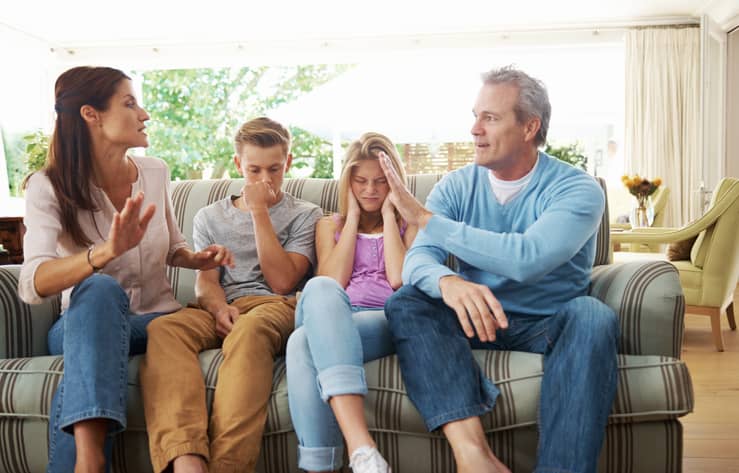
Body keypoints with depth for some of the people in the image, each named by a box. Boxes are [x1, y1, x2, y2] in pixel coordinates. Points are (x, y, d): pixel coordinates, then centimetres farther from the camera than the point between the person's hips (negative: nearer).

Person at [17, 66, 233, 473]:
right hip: (84, 320, -2)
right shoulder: (48, 186, -11)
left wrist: (197, 258, -4)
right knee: (100, 290, -38)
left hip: (156, 320, 3)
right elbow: (32, 285, -28)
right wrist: (106, 252, -47)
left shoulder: (155, 172, 2)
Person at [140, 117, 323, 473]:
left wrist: (259, 212, 2)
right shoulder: (210, 217, 24)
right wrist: (220, 308, -13)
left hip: (274, 307, -2)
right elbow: (205, 281, 11)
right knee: (162, 330, -34)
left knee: (248, 331, -41)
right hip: (220, 310, 2)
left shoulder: (304, 215, 17)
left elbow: (281, 281, 3)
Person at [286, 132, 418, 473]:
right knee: (319, 287, -40)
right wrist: (353, 217, 11)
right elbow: (332, 282, 6)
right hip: (327, 320, 2)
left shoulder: (408, 223, 21)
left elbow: (399, 280, 0)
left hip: (386, 321, -2)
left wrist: (388, 214, 7)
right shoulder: (330, 225, 27)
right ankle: (360, 446, -52)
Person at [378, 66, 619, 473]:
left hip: (549, 325, -3)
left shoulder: (577, 191, -11)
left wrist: (425, 218, -25)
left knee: (592, 317, -34)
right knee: (406, 303, -24)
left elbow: (527, 259, -29)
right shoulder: (456, 186, 1)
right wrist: (447, 282, -39)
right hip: (478, 318, 3)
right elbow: (418, 259, -13)